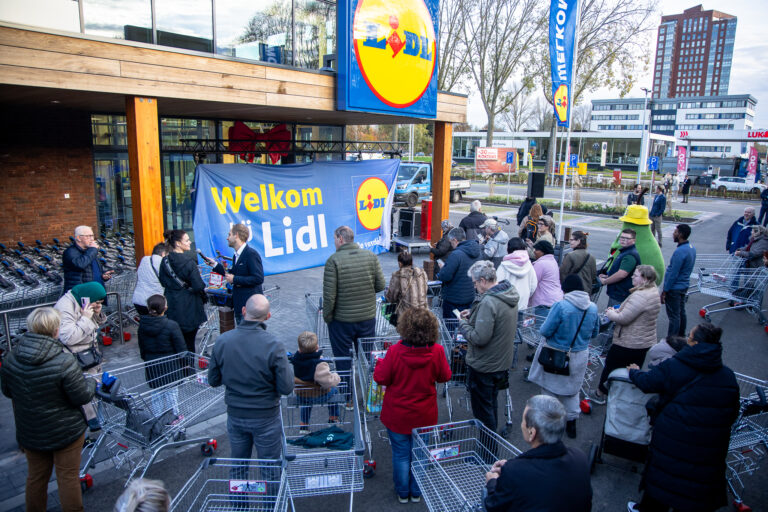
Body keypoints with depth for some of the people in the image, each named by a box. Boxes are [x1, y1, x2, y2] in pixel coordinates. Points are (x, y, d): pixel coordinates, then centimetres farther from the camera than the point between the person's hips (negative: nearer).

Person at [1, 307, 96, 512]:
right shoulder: (64, 362, -30)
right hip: (66, 432, -5)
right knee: (68, 477, 13)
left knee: (36, 477, 24)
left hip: (29, 432, 5)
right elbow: (83, 397, -21)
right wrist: (92, 383, -2)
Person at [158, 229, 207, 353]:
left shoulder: (165, 261, -1)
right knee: (188, 341, 5)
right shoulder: (189, 262, -18)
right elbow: (198, 286, -18)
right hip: (188, 306, -5)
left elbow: (163, 281, 9)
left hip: (171, 305, 5)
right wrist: (203, 297, 0)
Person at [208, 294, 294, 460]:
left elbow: (213, 381, -2)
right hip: (265, 418, -3)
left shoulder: (222, 341, -13)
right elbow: (286, 388, -19)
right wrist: (288, 366, -1)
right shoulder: (273, 345, -24)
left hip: (235, 415, 3)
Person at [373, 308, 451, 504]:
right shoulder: (437, 351, -19)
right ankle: (417, 492, 37)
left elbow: (381, 379, -13)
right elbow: (445, 376, -3)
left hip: (398, 416, -1)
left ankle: (403, 493, 34)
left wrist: (380, 363, 5)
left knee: (401, 455, 17)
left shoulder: (395, 351, -24)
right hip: (424, 416, 2)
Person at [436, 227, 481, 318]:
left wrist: (438, 275, -4)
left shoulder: (456, 254, -24)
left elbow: (446, 276, -26)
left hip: (454, 300, -8)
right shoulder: (477, 252, 4)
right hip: (470, 296, 8)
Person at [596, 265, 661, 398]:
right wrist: (617, 311, 4)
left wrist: (610, 313, -7)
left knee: (610, 367, 11)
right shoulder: (653, 292, 6)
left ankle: (601, 393, 26)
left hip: (628, 344, -9)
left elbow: (623, 318, -27)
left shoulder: (640, 296, -27)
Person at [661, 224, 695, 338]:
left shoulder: (680, 251, -25)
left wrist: (664, 291, -16)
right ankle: (681, 337, 31)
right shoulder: (692, 248, 5)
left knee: (674, 316, -2)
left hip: (674, 288, -9)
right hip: (684, 286, 9)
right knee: (681, 313, 19)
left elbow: (673, 274, -23)